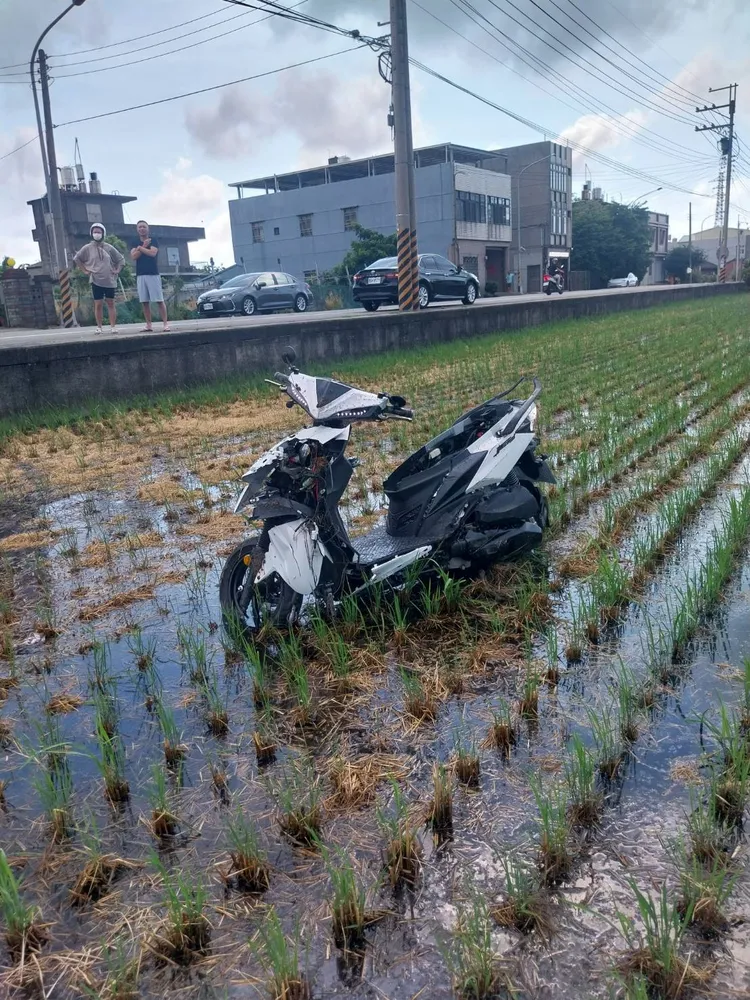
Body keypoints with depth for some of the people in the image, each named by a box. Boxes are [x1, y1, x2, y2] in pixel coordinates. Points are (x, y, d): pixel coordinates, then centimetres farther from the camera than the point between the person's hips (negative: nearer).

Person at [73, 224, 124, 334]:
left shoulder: (109, 247, 5)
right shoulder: (87, 248, 2)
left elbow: (121, 259, 14)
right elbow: (77, 258, 11)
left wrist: (117, 270, 3)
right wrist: (85, 270, 5)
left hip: (109, 280, 1)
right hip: (96, 280, -1)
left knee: (111, 303, 2)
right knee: (98, 304, 0)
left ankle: (113, 326, 4)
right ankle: (99, 327, 4)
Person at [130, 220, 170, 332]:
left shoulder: (153, 241, 5)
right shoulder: (134, 243, 13)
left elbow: (153, 253, -13)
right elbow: (134, 256, -3)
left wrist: (140, 248, -4)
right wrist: (144, 246, -7)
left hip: (153, 274, -3)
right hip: (140, 275, 3)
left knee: (159, 300, -7)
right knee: (144, 301, 2)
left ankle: (165, 323, -6)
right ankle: (148, 325, 6)